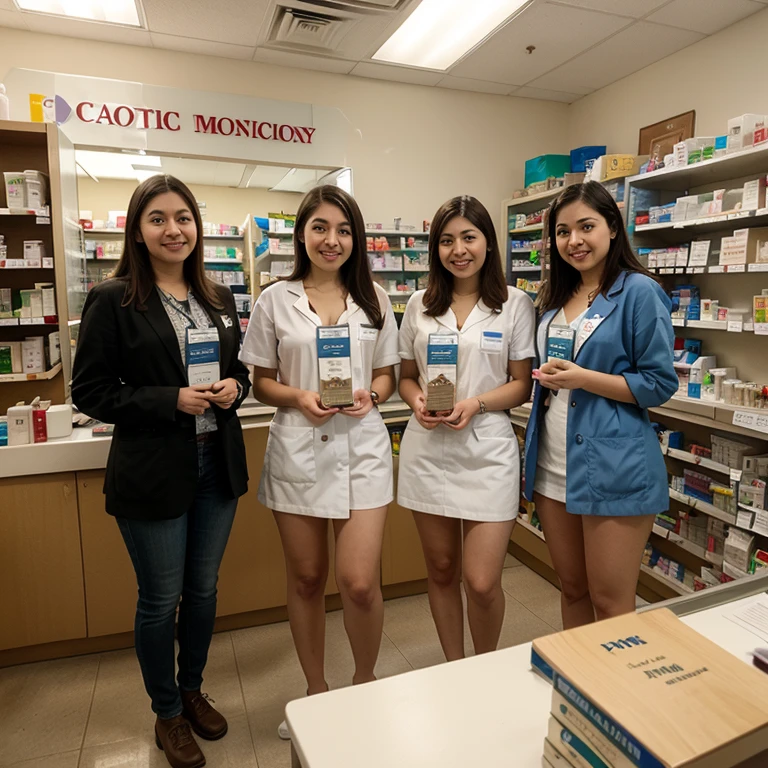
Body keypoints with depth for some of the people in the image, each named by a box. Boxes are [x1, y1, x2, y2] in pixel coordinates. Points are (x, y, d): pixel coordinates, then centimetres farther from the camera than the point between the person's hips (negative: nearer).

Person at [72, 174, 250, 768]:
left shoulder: (219, 299, 7)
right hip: (152, 474, -4)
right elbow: (89, 392, -9)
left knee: (204, 588, 19)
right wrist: (172, 401, -20)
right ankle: (168, 714, 37)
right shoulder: (113, 300, -8)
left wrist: (233, 387, -8)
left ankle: (193, 690, 44)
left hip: (217, 464, 5)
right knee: (160, 599, 12)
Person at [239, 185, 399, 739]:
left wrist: (370, 395, -10)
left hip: (361, 447, 0)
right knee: (306, 579, 12)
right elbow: (262, 382, 6)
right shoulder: (276, 300, 4)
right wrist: (298, 397, -13)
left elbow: (387, 375, 11)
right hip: (297, 449, 1)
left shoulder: (374, 298, 7)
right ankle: (316, 689, 37)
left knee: (360, 583, -4)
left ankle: (365, 682, 29)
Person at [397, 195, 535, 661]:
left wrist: (475, 403, -16)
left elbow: (522, 385, 1)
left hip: (487, 450, -2)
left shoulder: (515, 304, 1)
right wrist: (417, 402, -8)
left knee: (482, 583, -1)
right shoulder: (420, 305, 9)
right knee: (442, 572, 14)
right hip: (428, 449, 3)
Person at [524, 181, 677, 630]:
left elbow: (660, 385, -11)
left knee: (611, 606, 7)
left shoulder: (639, 292, -8)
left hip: (614, 469, -6)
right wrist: (550, 380, 4)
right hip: (554, 467, 6)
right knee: (572, 590, 19)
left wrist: (582, 378, -19)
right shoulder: (557, 297, 12)